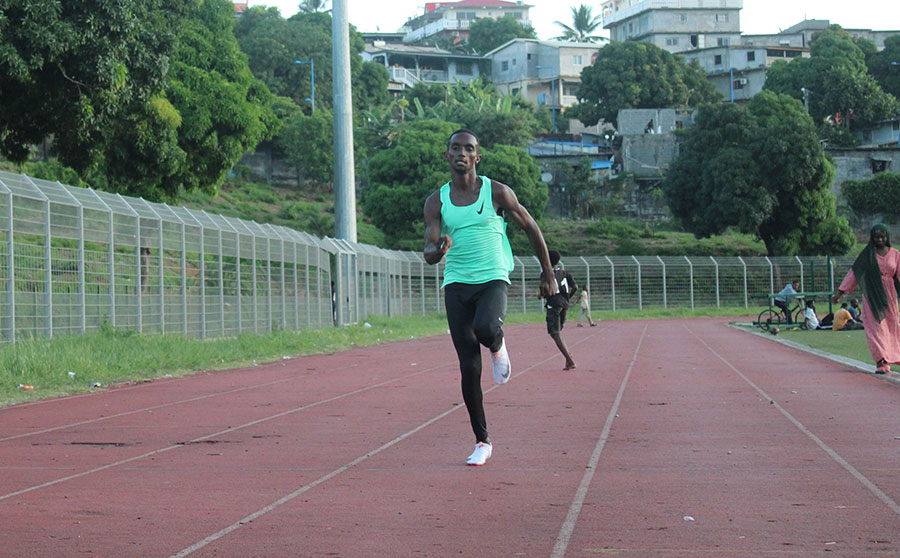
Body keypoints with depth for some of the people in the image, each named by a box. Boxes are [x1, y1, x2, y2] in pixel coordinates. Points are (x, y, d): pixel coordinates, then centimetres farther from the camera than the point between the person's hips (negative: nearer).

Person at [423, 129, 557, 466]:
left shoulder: (497, 193, 0)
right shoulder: (437, 202, 5)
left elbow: (530, 227, 11)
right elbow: (429, 254, 0)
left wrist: (548, 272, 15)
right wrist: (438, 250, -25)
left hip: (493, 279, -2)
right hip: (456, 285, 2)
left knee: (485, 328, -35)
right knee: (469, 368, -3)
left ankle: (497, 345, 4)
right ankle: (482, 442, 9)